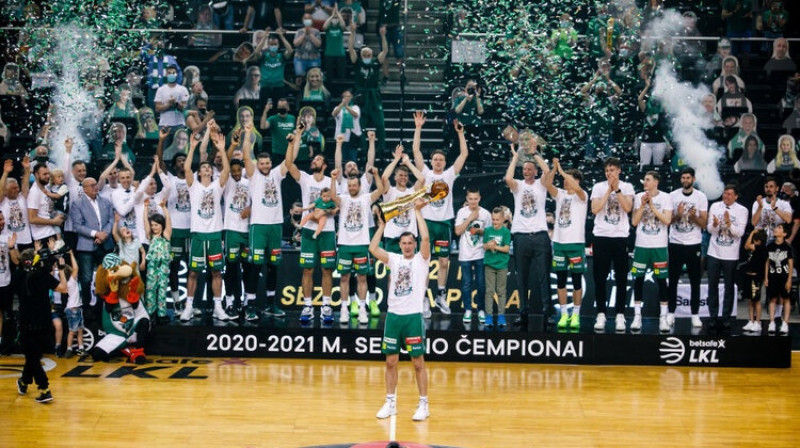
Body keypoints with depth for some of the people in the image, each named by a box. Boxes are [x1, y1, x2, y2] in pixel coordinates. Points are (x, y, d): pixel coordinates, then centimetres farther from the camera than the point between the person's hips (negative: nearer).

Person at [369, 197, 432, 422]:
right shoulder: (394, 259, 9)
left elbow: (425, 238, -16)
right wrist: (383, 225, -1)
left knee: (418, 362, 1)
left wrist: (417, 212, -11)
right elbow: (373, 248, -3)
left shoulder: (421, 259, 0)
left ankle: (423, 404, 8)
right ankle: (390, 403, 18)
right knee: (391, 361, 8)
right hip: (393, 315, 4)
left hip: (413, 316, -4)